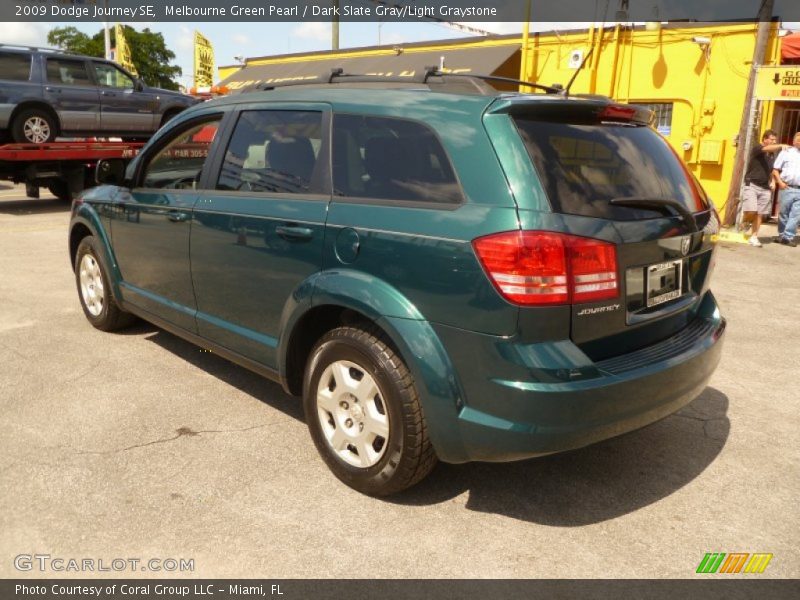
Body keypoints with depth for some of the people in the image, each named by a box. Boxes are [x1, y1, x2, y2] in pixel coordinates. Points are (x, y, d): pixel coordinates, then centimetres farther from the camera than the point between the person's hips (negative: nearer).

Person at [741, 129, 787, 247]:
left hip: (765, 188, 6)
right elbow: (767, 148, -28)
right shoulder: (756, 148, -5)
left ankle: (753, 237, 6)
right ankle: (743, 222, 13)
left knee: (759, 214, 1)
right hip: (752, 185, -6)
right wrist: (781, 146, -41)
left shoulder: (772, 155, 14)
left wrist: (773, 181, 8)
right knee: (751, 211, -18)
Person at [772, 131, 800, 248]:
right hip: (787, 188, -2)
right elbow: (775, 169, 3)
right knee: (784, 213, 4)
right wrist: (780, 182, -10)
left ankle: (788, 237, 0)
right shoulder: (786, 152, 6)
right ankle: (781, 235, 17)